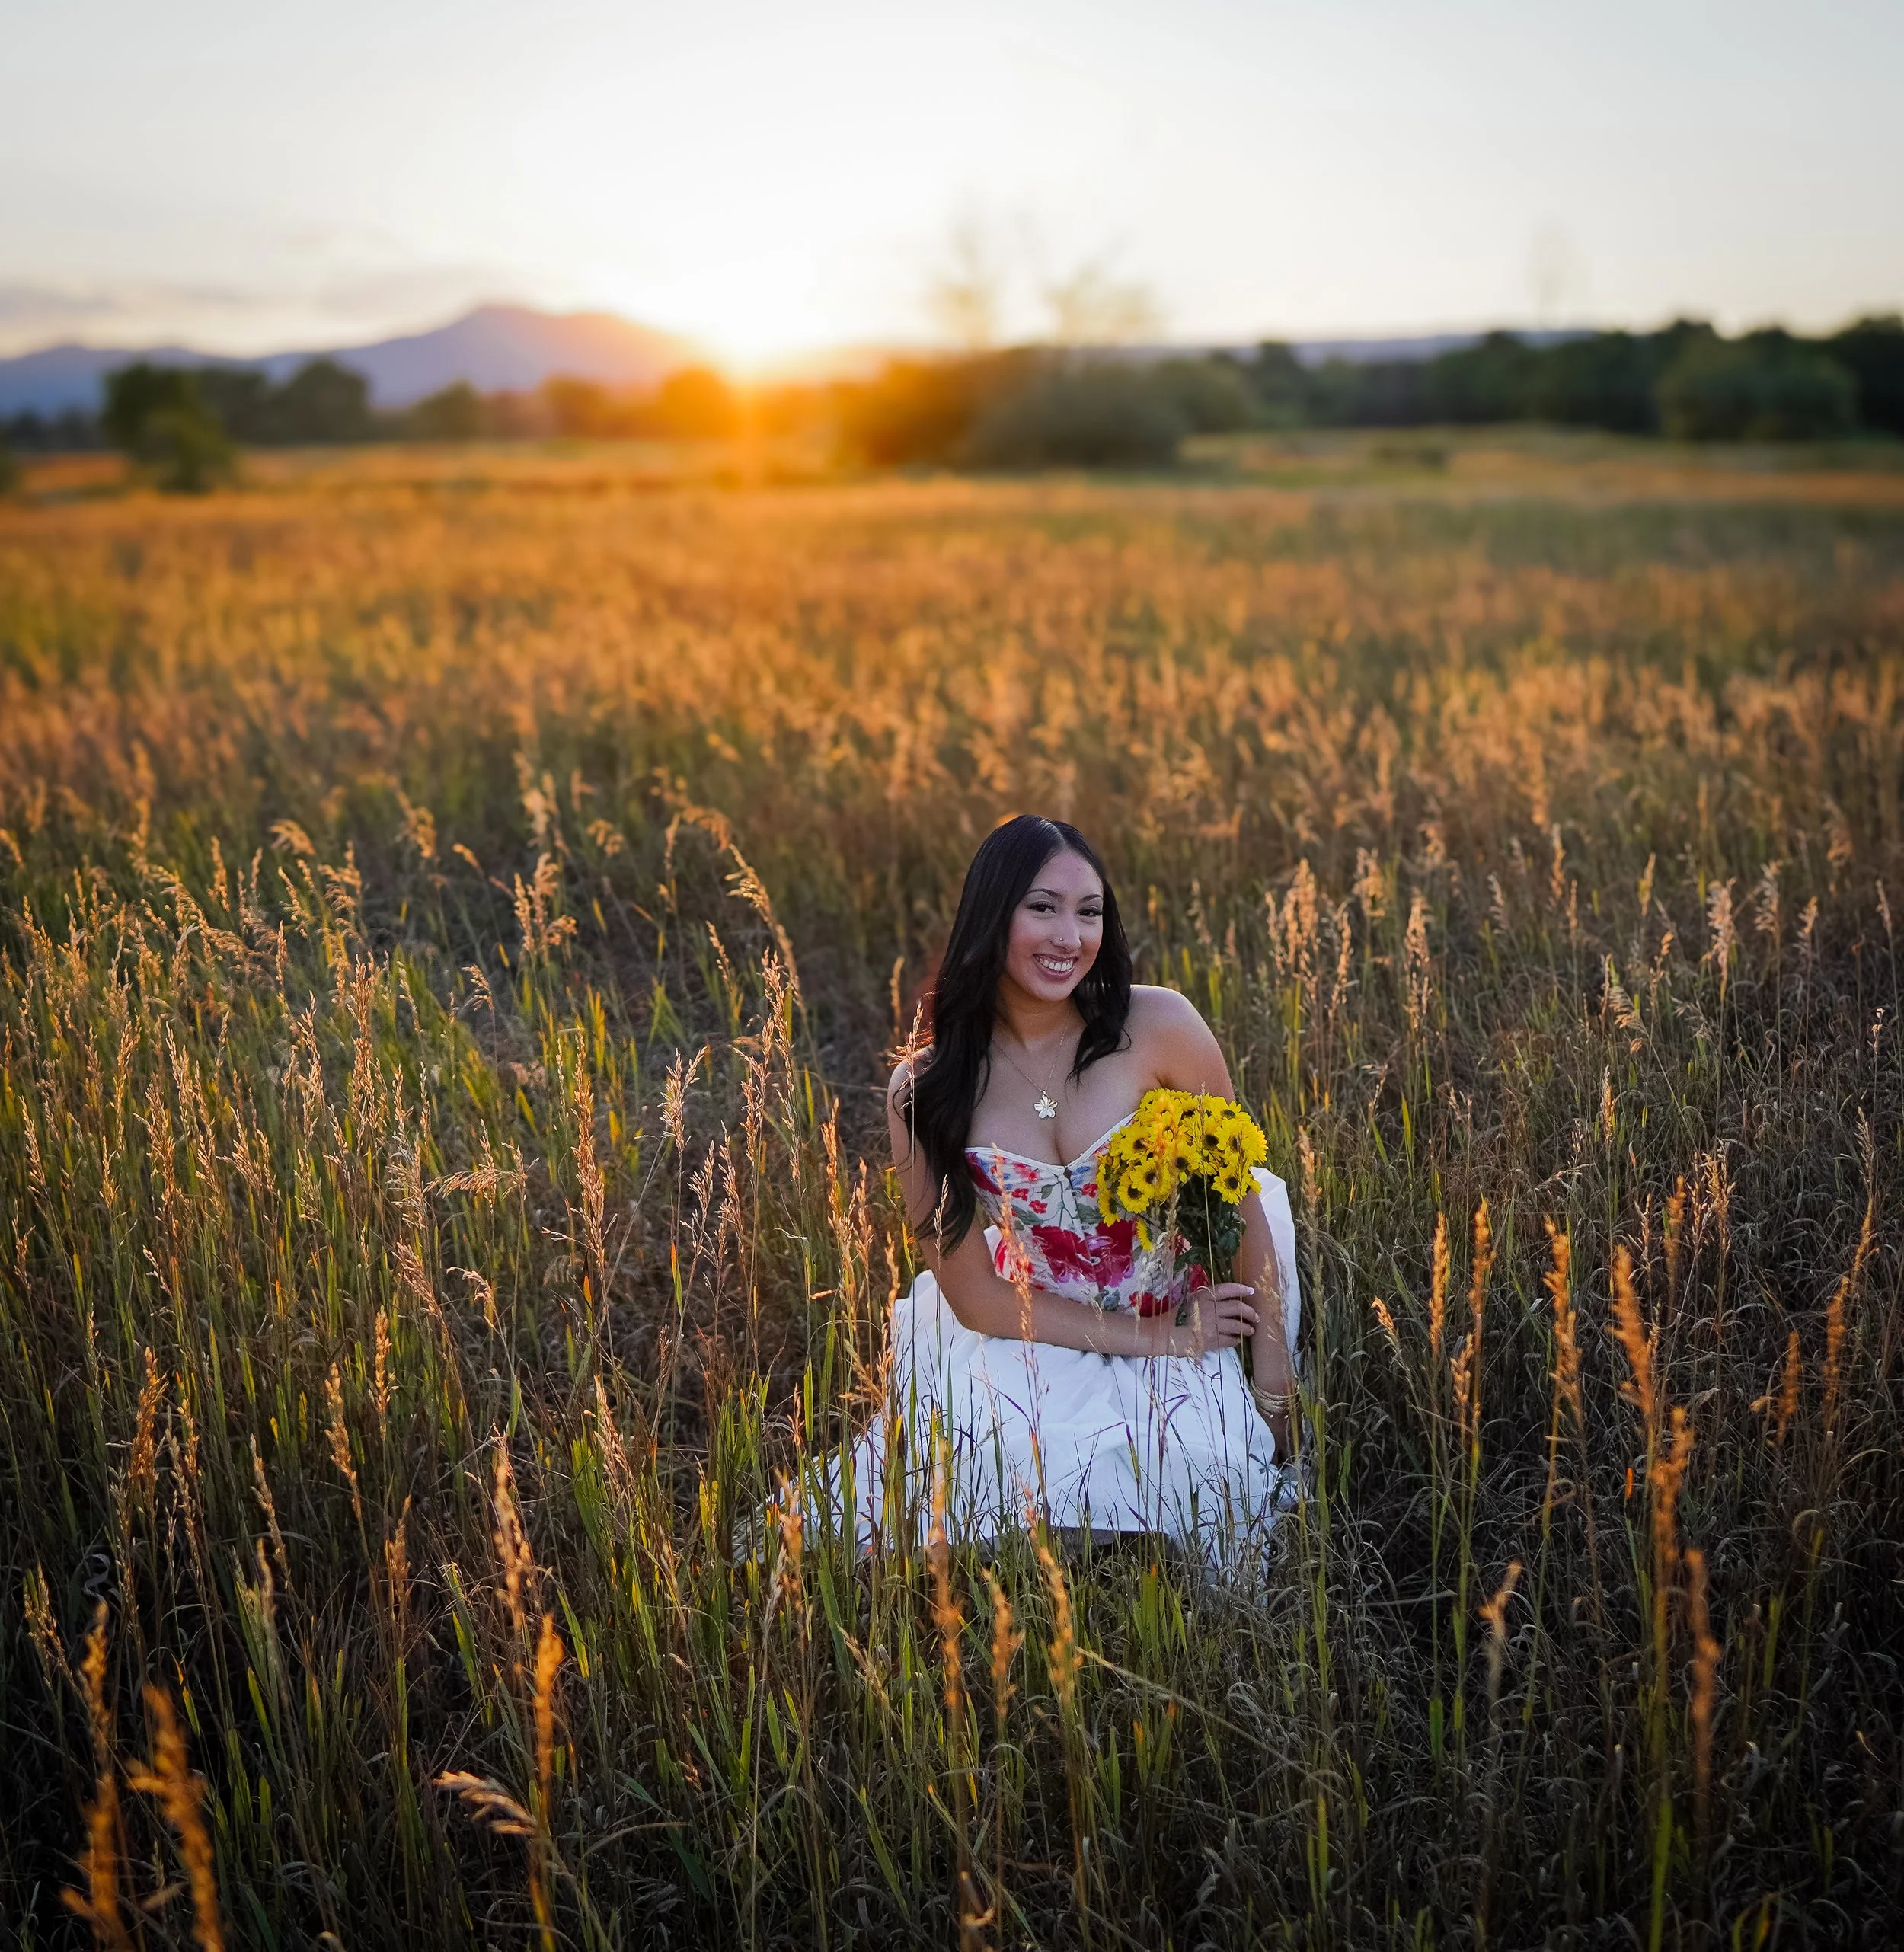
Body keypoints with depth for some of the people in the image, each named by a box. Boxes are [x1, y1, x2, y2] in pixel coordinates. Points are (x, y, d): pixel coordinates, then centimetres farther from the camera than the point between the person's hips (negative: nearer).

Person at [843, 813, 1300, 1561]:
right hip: (1033, 1341, 1)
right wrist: (1152, 1338, -12)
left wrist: (1273, 1389, -7)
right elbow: (974, 1295, -6)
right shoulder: (924, 1091, -9)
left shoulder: (1158, 1026, -14)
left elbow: (1244, 1207, -6)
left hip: (1189, 1329, 0)